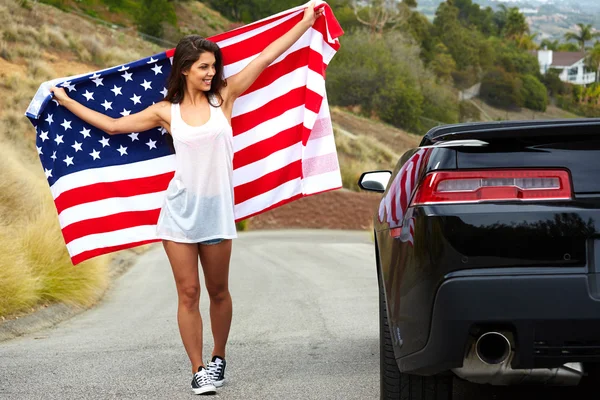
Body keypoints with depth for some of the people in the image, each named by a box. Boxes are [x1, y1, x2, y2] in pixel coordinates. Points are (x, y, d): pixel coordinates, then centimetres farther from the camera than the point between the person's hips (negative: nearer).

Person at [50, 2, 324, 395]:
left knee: (218, 291, 10)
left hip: (217, 208, 1)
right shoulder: (166, 111, 2)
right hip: (180, 208, 0)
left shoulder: (223, 97, 2)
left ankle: (219, 359, 28)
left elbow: (266, 57, 2)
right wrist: (67, 102, 11)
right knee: (188, 292, -1)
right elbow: (114, 125, 9)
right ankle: (198, 370, 6)